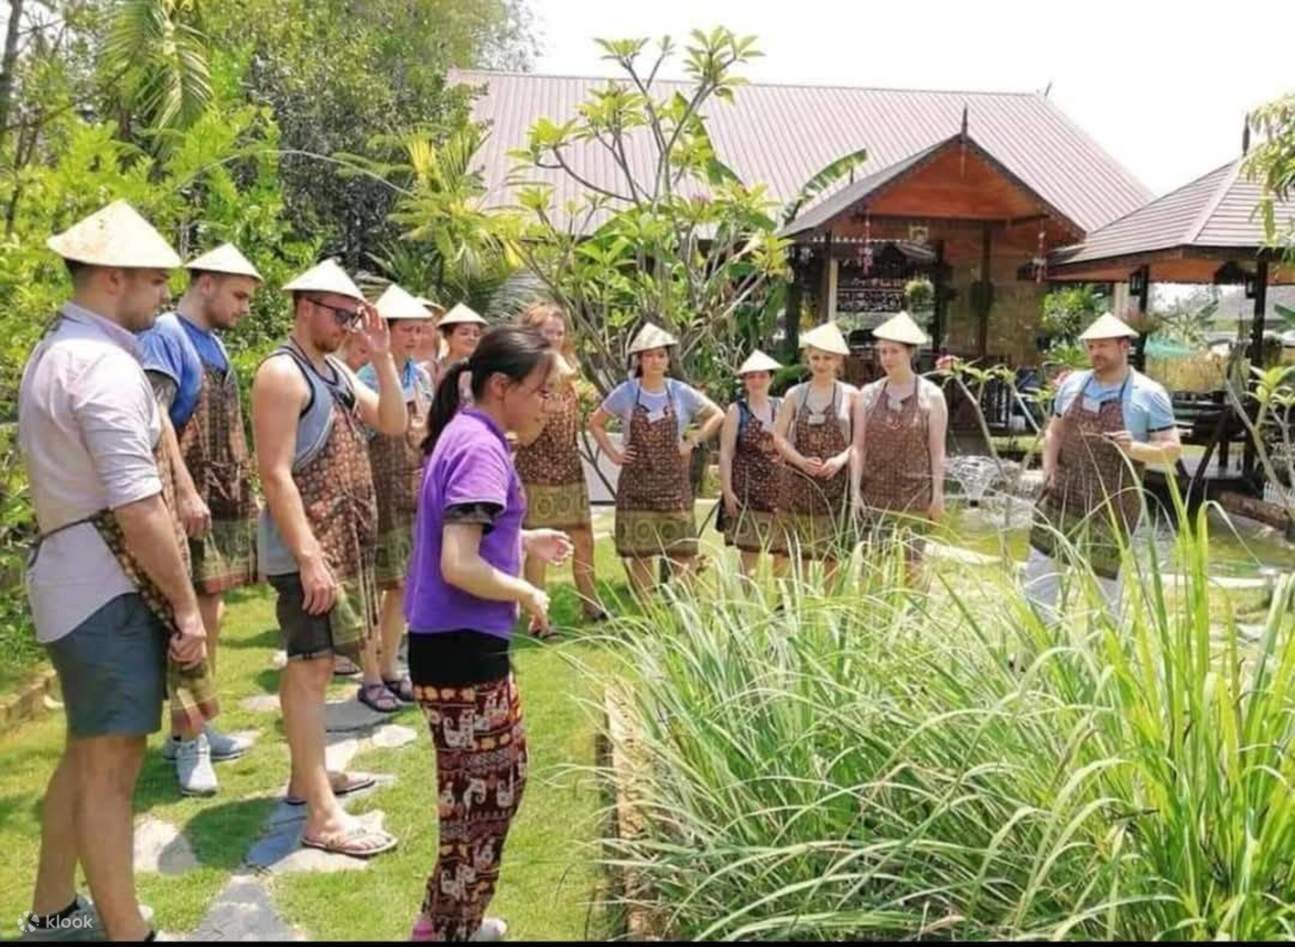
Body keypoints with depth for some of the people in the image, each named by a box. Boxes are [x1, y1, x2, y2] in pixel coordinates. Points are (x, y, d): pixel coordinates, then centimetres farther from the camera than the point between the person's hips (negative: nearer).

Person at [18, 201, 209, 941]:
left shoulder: (55, 352, 14)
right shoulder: (106, 364, -19)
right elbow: (138, 507, -23)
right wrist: (186, 604, -16)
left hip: (77, 575, 10)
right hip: (108, 583, -10)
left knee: (88, 752, 20)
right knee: (112, 762, -1)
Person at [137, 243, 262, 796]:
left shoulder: (214, 343, 17)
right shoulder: (165, 335, -9)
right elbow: (155, 417, -18)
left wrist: (243, 490, 18)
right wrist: (186, 490, -24)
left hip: (224, 501, 9)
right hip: (190, 501, -9)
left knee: (210, 615, 12)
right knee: (189, 619, -6)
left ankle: (194, 727, 23)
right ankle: (188, 741, 3)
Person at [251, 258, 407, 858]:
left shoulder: (336, 372, 14)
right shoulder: (282, 373, -14)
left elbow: (394, 424, 12)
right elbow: (275, 474, -20)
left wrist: (382, 357, 2)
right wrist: (308, 557, -25)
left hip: (342, 542, 9)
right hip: (308, 547, -9)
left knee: (307, 665, 17)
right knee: (312, 668, -9)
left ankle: (306, 777, 28)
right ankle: (322, 816, -7)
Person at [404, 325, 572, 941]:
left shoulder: (467, 435, 12)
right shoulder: (481, 448, -19)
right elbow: (458, 565, -27)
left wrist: (525, 542, 16)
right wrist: (526, 593, -13)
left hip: (462, 643, 11)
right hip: (462, 649, -11)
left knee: (503, 776, 22)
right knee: (482, 797, 4)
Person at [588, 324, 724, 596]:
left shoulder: (681, 393, -1)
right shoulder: (625, 393, -3)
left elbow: (717, 415, 8)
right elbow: (595, 423, 7)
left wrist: (692, 441, -2)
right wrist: (614, 454, -1)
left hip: (674, 481, 1)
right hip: (637, 483, -1)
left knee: (683, 549, 0)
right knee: (640, 551, 3)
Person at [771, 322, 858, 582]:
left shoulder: (849, 395, 2)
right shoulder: (795, 394, 6)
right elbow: (779, 436, 2)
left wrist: (842, 459, -16)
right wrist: (802, 461, -13)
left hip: (835, 481, -1)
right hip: (797, 481, 1)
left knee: (833, 553, 4)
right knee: (787, 551, -2)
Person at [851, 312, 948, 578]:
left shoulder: (931, 395, 1)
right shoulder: (868, 394, 6)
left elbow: (937, 450, 1)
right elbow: (859, 447, 4)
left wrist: (938, 494, -3)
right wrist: (855, 491, -2)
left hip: (914, 494, -2)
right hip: (874, 493, 2)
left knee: (910, 565, 1)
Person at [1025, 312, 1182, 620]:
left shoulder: (1149, 395, -8)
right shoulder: (1072, 383, 5)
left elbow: (1172, 450, -7)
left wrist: (1134, 448, -26)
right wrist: (1049, 468, -1)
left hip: (1111, 506, -4)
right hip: (1061, 495, 4)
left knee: (1104, 583, 7)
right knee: (1038, 573, 8)